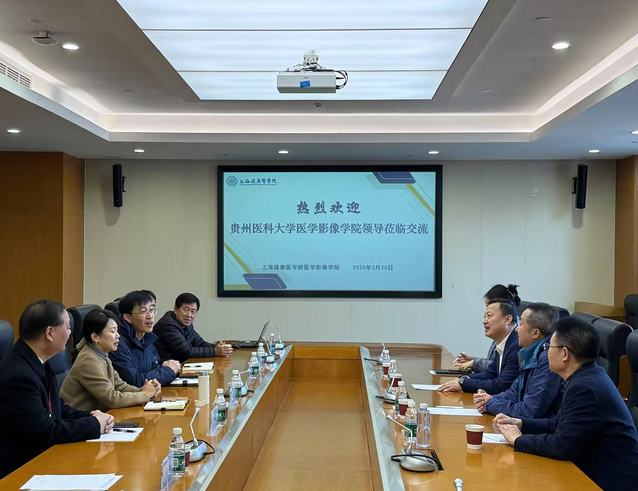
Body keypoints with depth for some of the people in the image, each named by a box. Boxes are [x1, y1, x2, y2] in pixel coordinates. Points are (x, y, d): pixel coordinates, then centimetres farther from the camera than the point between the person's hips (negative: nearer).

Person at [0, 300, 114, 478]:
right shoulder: (16, 375, -24)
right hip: (19, 469, -8)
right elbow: (44, 431, -23)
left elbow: (58, 408, 13)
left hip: (41, 454, 8)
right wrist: (94, 425, -13)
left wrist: (91, 417, -3)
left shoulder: (38, 363, 4)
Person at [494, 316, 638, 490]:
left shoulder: (585, 388, -25)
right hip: (596, 472, 8)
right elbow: (559, 424, 15)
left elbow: (561, 446, -24)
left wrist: (518, 440, -11)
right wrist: (520, 423, 4)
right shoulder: (586, 377, 6)